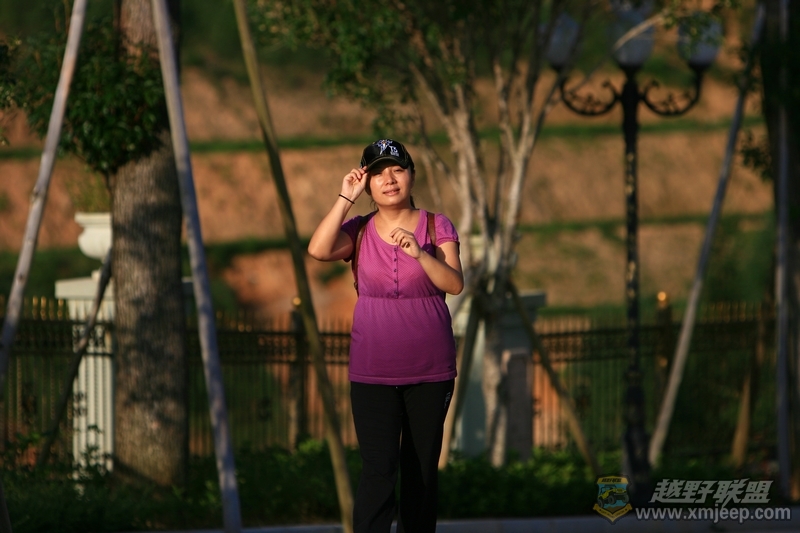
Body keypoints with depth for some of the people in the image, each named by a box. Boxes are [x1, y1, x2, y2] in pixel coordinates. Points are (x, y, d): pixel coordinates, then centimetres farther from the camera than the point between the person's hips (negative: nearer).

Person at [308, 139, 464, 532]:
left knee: (421, 470, 9)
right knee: (378, 471, -11)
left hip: (429, 370, 1)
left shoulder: (437, 227, 1)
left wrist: (418, 252, -27)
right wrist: (345, 199, -14)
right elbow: (318, 250, -17)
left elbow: (454, 283, -12)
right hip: (373, 373, -1)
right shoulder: (359, 231, 2)